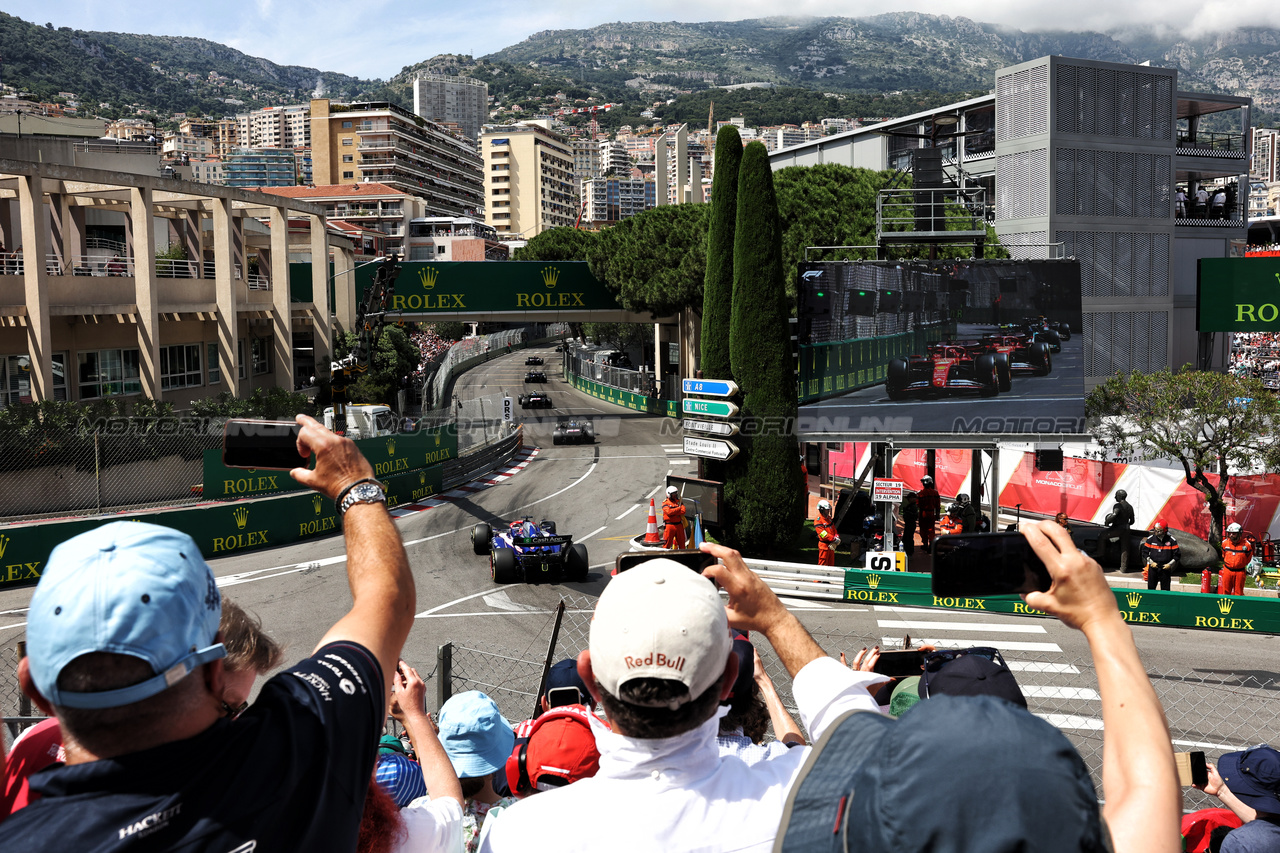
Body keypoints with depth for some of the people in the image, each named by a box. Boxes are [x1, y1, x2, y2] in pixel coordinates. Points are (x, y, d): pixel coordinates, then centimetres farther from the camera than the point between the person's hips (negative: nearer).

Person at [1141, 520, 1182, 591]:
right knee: (1151, 587, 9)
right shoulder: (1150, 539, 1)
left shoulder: (1171, 540, -3)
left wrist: (1170, 564, -9)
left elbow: (1177, 555, 2)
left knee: (1165, 589, 3)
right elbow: (1144, 552, 7)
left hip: (1166, 568, -2)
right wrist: (1151, 562, -5)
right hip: (1153, 568, 2)